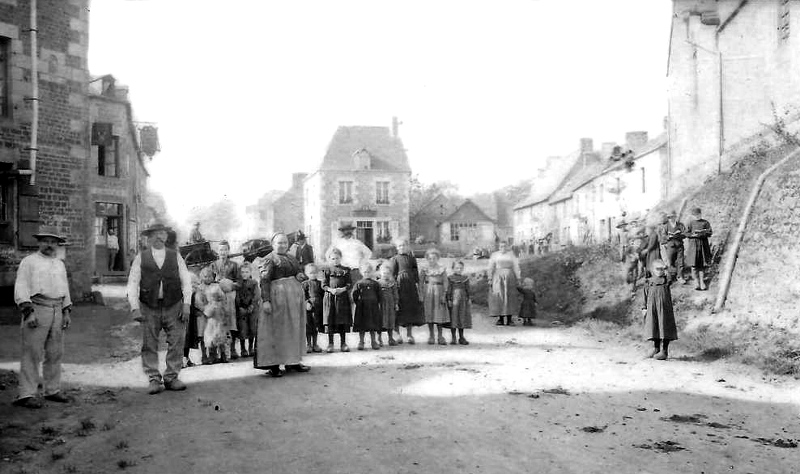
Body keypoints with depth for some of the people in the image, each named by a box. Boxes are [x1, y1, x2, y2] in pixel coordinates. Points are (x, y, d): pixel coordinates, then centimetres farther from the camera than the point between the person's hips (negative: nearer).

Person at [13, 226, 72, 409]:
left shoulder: (60, 264, 20)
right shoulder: (29, 261, 2)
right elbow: (21, 288, -6)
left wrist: (67, 312, 12)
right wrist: (28, 312, -15)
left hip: (57, 311, 6)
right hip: (37, 309, -6)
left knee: (55, 353, 8)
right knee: (32, 354, -7)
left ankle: (52, 390, 16)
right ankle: (27, 394, -6)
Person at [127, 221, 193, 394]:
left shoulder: (175, 256, 10)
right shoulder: (140, 258, 7)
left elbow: (186, 281, 7)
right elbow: (132, 284, 4)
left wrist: (187, 304, -4)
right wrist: (135, 308, -6)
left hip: (174, 307, 1)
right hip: (149, 308, -1)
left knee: (176, 342, -1)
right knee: (149, 345, -1)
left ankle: (171, 378, 9)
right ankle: (154, 379, 8)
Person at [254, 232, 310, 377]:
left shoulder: (291, 258, 17)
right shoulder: (270, 259, -6)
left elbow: (299, 272, 30)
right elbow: (264, 280, -14)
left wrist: (300, 276, 6)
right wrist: (265, 300, -23)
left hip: (295, 295, 8)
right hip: (278, 295, -8)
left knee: (294, 329, 11)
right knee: (276, 329, -5)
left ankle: (292, 362, 20)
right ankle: (273, 365, -1)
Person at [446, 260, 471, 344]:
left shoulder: (465, 278, 8)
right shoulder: (450, 278, 0)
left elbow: (467, 290, 11)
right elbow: (448, 289, -3)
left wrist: (468, 299, 7)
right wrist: (449, 300, -8)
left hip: (463, 300, 3)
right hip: (453, 300, -3)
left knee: (462, 318, 6)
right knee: (453, 318, 0)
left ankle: (461, 337, 15)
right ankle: (453, 337, 8)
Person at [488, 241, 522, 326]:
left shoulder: (511, 255, 7)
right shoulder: (494, 255, 6)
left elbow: (516, 267, 5)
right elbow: (491, 268, 4)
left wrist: (518, 279, -1)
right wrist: (490, 278, -3)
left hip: (509, 277, 1)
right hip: (498, 278, 0)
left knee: (510, 298, -3)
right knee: (498, 298, -4)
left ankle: (510, 319, 0)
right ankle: (500, 319, 0)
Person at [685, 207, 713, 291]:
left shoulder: (705, 223, 6)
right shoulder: (691, 223, 7)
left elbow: (709, 233, -2)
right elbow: (687, 233, 1)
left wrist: (700, 233, -17)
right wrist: (693, 235, -18)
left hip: (703, 245, 0)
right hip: (693, 245, 0)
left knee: (702, 265, 2)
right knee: (694, 265, -2)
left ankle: (702, 282, 10)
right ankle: (696, 282, 8)